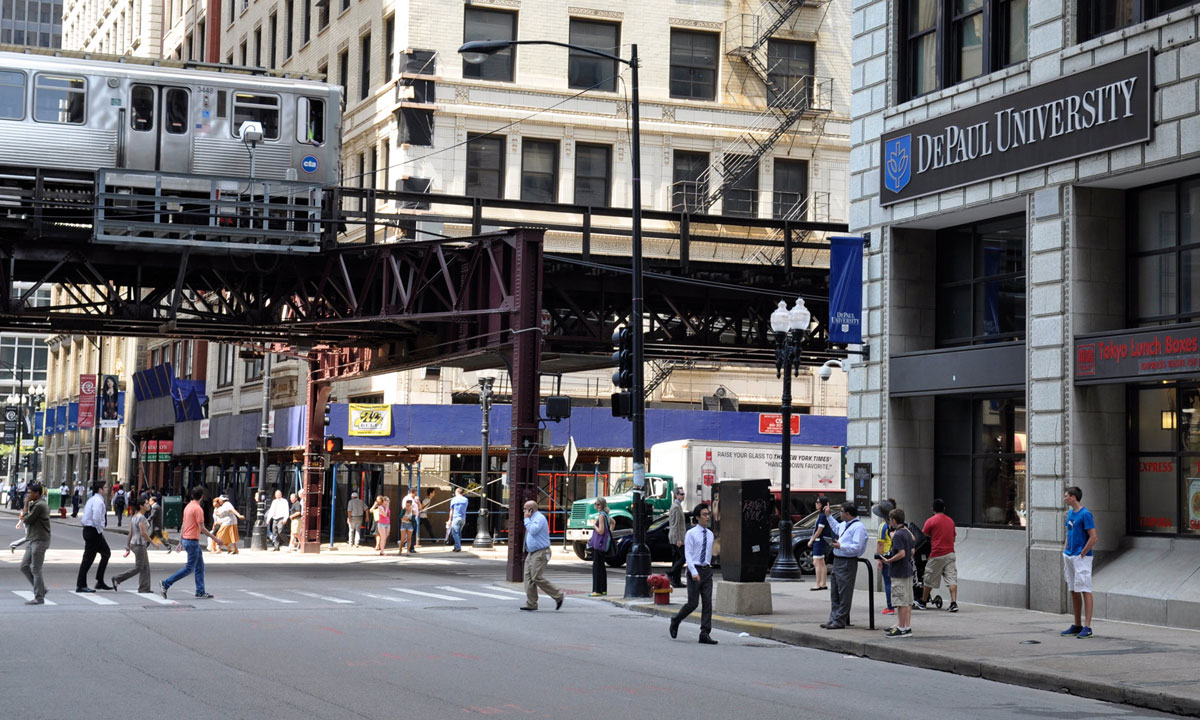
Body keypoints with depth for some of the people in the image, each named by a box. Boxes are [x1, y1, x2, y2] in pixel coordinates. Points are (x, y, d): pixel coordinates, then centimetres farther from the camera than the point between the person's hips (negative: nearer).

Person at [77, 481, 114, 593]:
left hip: (88, 529, 11)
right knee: (88, 558, -5)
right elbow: (96, 518, -27)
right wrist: (100, 531, -16)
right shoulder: (98, 501, -16)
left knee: (106, 553, 17)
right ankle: (81, 585, -1)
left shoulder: (92, 499, 15)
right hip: (94, 531, -11)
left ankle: (100, 582, 17)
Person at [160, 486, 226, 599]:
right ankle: (166, 584, -6)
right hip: (192, 541, -10)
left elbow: (183, 526, 16)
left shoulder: (188, 507, 11)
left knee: (200, 567, 12)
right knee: (189, 568, -4)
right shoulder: (198, 509, -16)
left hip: (186, 539, 10)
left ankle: (201, 592, 12)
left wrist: (180, 542, 21)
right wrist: (216, 539, -14)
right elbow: (202, 529, -19)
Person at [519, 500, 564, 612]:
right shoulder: (532, 519, 18)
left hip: (540, 553, -10)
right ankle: (531, 604, 5)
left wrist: (527, 519, -16)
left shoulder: (540, 518, -13)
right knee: (528, 577, 4)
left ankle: (559, 595, -3)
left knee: (537, 578, -14)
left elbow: (533, 530, -25)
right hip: (531, 553, 10)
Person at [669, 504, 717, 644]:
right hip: (695, 570, -5)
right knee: (693, 603, -5)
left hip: (707, 571, 5)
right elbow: (688, 554, -11)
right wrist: (694, 572, -21)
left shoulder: (710, 534, 11)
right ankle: (675, 621, 21)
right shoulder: (691, 534, -5)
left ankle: (705, 634, -3)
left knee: (707, 603, -3)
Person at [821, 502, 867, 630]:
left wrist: (840, 546, -24)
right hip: (837, 561, 10)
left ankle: (839, 621, -2)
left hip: (847, 564, -10)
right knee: (835, 593, 13)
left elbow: (857, 547, -24)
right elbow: (836, 528, 41)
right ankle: (833, 619, 19)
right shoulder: (844, 525, 15)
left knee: (844, 594, -5)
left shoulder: (858, 527, -15)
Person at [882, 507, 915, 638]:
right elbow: (912, 551, 18)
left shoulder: (898, 535, -17)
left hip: (899, 573, -9)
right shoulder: (907, 532, 11)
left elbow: (901, 553, -24)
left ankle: (901, 629, -1)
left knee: (901, 602, -4)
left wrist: (888, 560, -15)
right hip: (908, 571, 9)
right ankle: (907, 627, 14)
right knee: (908, 601, 11)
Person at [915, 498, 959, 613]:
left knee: (930, 580, 7)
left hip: (937, 554, -5)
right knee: (952, 578, -2)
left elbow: (923, 536, -3)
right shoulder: (951, 521, 12)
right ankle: (954, 603, -12)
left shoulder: (931, 521, -7)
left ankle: (922, 602, 19)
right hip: (950, 553, 5)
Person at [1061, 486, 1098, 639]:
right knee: (1073, 591, 12)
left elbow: (1093, 537, -18)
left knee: (1085, 590, -8)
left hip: (1081, 557, -9)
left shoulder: (1085, 514, -14)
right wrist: (1065, 551, 14)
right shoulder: (1070, 513, 13)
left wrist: (1082, 554, -15)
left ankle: (1087, 627, -9)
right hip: (1069, 557, 9)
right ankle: (1077, 625, 19)